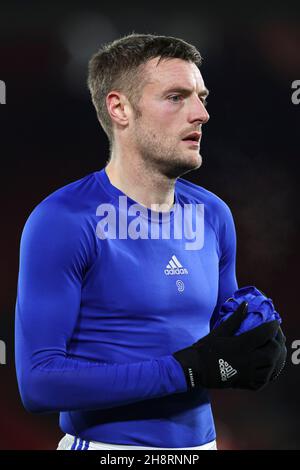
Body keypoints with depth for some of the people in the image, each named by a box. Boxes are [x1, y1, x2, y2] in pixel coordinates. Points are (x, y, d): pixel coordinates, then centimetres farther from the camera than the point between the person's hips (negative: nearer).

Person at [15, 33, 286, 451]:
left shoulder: (213, 215, 4)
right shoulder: (62, 221, -15)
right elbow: (38, 381, -21)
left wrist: (262, 351, -7)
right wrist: (189, 368, -23)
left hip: (200, 440, 6)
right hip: (108, 444, -6)